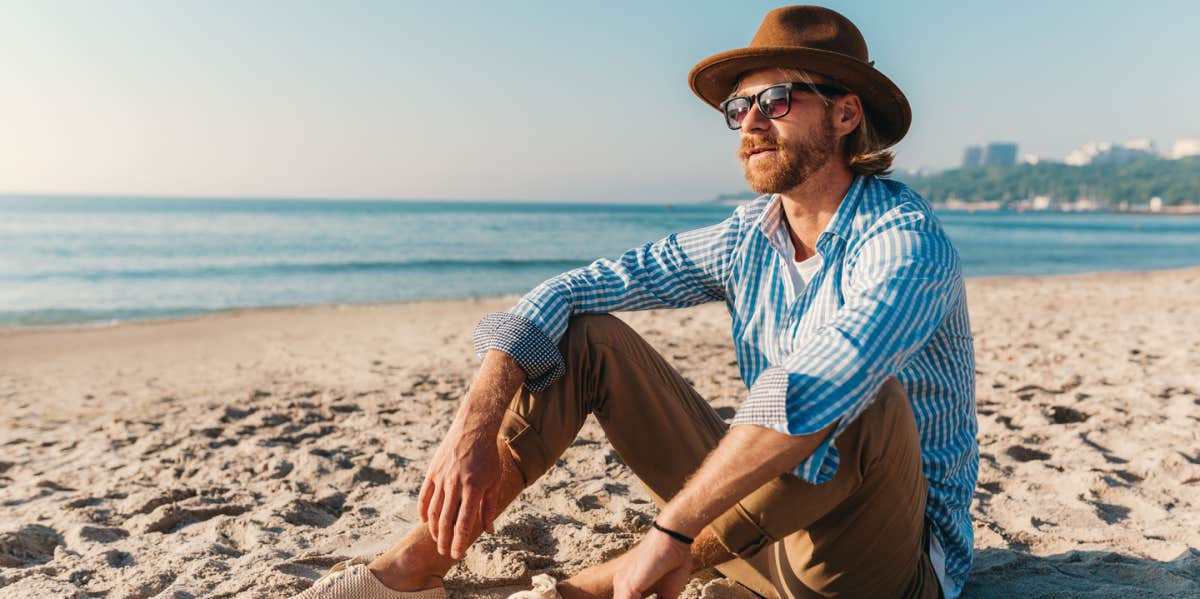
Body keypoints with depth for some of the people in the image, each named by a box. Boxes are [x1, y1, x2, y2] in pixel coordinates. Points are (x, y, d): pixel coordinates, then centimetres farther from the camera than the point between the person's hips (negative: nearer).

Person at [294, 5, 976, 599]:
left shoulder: (904, 238, -20)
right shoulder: (748, 237, 0)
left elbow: (812, 388, -40)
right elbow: (567, 292, -8)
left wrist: (671, 532, -39)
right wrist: (475, 426, -21)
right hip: (760, 508, 5)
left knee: (862, 394, -38)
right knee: (584, 334, -4)